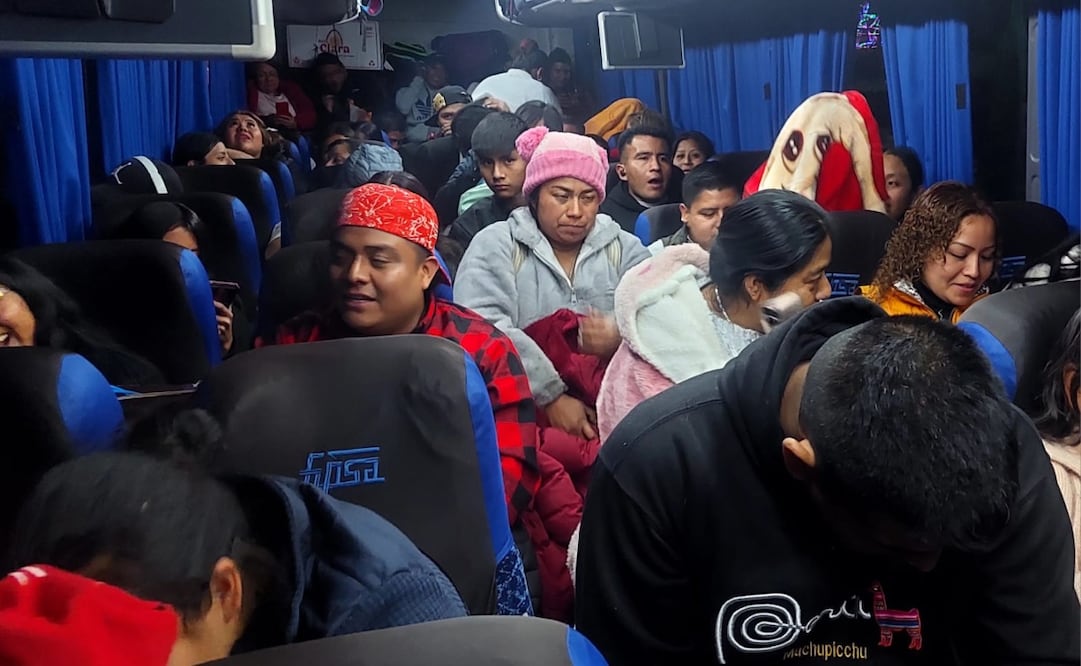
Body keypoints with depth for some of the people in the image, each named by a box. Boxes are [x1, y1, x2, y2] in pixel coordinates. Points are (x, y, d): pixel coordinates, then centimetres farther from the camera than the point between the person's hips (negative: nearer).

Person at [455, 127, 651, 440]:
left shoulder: (625, 249, 13)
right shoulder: (496, 245, 3)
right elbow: (484, 329, -11)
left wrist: (623, 339, -19)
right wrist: (553, 396, -19)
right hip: (523, 409, -2)